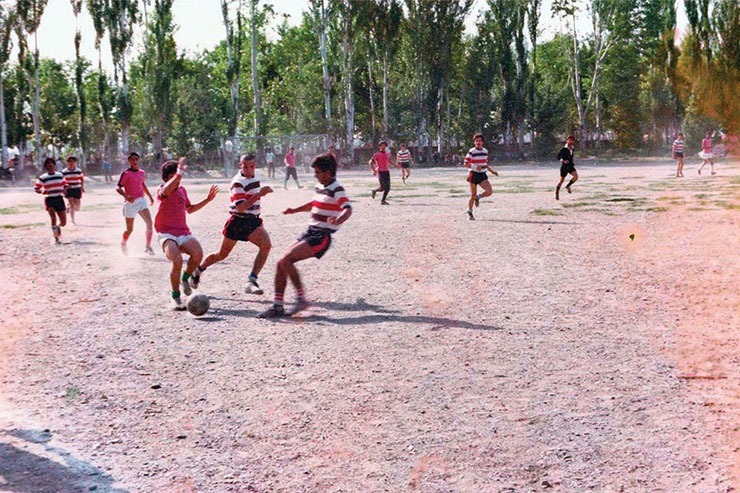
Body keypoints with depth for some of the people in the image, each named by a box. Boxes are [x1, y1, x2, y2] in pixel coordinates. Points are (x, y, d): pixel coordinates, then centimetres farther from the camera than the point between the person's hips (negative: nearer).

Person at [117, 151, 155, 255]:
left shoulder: (142, 173, 10)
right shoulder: (126, 174, -9)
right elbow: (118, 188, -12)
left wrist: (150, 197, 30)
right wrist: (126, 196, -28)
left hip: (141, 201, 5)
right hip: (131, 203, -5)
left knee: (149, 222, -13)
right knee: (130, 229, 2)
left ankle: (148, 247, -4)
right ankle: (123, 244, 32)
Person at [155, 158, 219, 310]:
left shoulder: (182, 190, 16)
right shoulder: (161, 190, -4)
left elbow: (189, 209, 32)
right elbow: (166, 191, -32)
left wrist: (207, 199, 23)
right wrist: (179, 173, -46)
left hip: (183, 233, 5)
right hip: (166, 234, -5)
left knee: (198, 254, -25)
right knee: (177, 261, -29)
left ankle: (185, 278, 4)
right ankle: (176, 298, -11)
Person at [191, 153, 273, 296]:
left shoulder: (254, 178, 8)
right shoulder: (238, 182, -17)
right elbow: (240, 207, -28)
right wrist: (259, 194, -34)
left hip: (253, 220, 6)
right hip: (238, 221, -6)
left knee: (266, 245, -21)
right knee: (222, 255, 7)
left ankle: (251, 281, -21)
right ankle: (198, 270, 34)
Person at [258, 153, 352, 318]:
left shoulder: (336, 189, -14)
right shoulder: (320, 187, 14)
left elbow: (348, 209, -31)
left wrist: (338, 220, -51)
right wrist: (294, 210, 38)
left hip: (321, 237, -9)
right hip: (310, 233, 9)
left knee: (285, 260, -21)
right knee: (281, 263, 2)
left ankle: (301, 299, -12)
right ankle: (278, 306, 8)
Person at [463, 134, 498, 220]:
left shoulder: (485, 151, 10)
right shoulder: (471, 151, -10)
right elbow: (465, 164, -13)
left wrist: (492, 171, 15)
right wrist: (475, 167, -25)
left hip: (483, 175, 5)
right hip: (474, 175, -5)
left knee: (489, 191, -14)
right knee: (473, 195, 0)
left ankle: (478, 197, 17)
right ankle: (469, 212, 19)